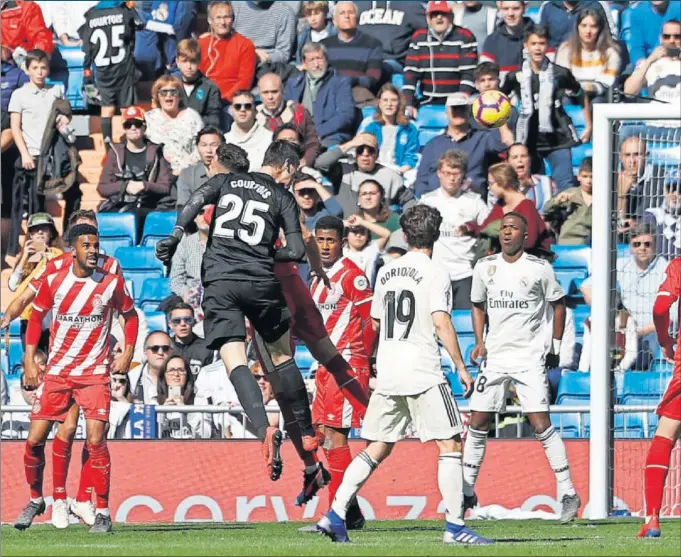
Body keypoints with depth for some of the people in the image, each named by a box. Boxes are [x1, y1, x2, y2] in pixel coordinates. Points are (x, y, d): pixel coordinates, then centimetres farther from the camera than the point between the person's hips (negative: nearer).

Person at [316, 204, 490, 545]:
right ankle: (455, 526, -9)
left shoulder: (386, 272, 12)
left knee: (377, 449, 12)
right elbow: (442, 325, -15)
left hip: (387, 373, 6)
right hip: (423, 373, -6)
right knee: (450, 445, -2)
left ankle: (335, 516, 5)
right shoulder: (434, 274, -6)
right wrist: (461, 368, -10)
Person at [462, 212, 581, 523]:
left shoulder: (539, 269, -4)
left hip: (530, 357, -4)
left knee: (541, 424, -12)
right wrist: (480, 342, 5)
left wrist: (555, 346, 6)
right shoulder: (485, 268, 6)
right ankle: (467, 492, 14)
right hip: (494, 356, 4)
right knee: (477, 424, 3)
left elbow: (558, 305, 8)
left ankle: (567, 492, -8)